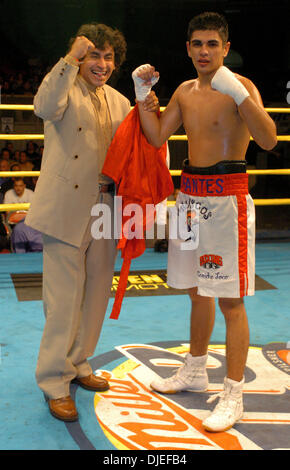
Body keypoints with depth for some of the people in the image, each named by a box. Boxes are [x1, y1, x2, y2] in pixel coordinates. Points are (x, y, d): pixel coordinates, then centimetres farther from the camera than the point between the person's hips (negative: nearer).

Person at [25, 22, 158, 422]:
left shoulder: (119, 102, 16)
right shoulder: (66, 88, -2)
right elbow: (45, 108, -25)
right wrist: (71, 59, -27)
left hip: (104, 207, 6)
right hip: (67, 208, -6)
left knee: (95, 294, 13)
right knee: (65, 297, -4)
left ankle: (77, 364, 30)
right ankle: (55, 382, 9)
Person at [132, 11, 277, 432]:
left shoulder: (240, 87, -9)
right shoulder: (185, 91, 12)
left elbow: (268, 140, -23)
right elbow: (157, 136, 10)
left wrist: (237, 93, -33)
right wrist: (142, 94, 3)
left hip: (226, 196, -7)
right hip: (190, 193, 7)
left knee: (230, 300, -3)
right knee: (198, 290, 18)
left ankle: (233, 396, 7)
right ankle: (195, 372, 35)